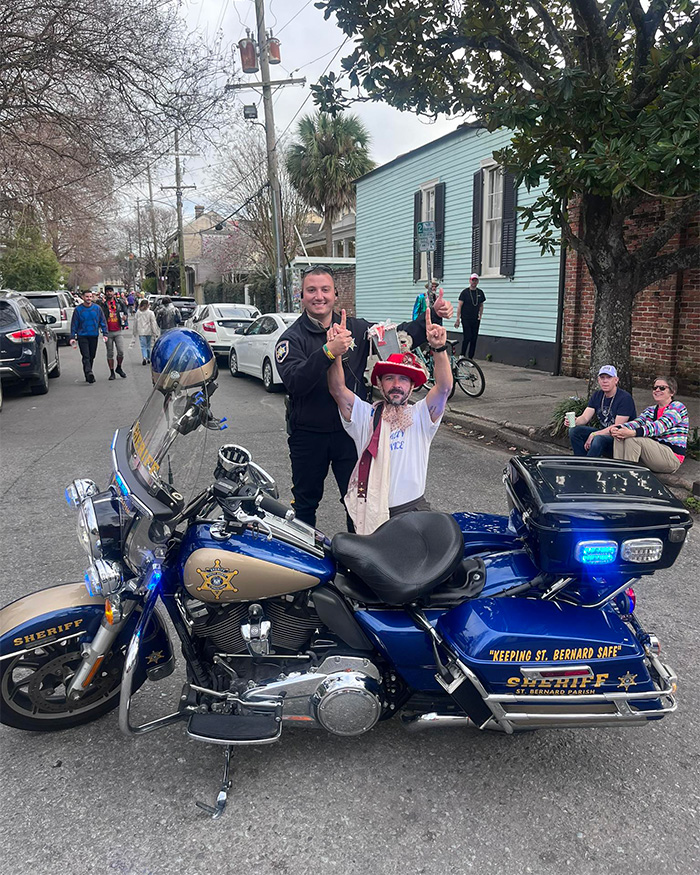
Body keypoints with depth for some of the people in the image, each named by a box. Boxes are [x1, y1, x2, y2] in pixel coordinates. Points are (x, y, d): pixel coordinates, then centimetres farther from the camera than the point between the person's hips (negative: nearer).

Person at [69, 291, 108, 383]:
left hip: (94, 336, 3)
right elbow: (74, 324, 2)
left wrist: (105, 334, -1)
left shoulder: (97, 308, 4)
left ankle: (88, 375, 20)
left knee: (92, 356, 9)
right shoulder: (78, 309, -2)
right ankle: (88, 373, -22)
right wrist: (72, 337, -3)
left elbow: (103, 322, 8)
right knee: (86, 356, -13)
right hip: (82, 336, -3)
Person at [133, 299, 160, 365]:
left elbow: (135, 323, 8)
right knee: (148, 345, 15)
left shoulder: (138, 312, 1)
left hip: (141, 332, 0)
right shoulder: (150, 313, -6)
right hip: (148, 332, 0)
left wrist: (135, 332, 18)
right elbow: (153, 323, -7)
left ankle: (144, 357, -21)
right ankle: (148, 358, 24)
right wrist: (155, 333, -4)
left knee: (143, 346, -1)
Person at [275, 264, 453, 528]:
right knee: (305, 503, 16)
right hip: (308, 434, -1)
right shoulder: (292, 338, -8)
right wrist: (328, 352, -38)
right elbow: (294, 383, -25)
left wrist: (434, 315, -12)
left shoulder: (357, 329, 3)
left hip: (351, 432, 2)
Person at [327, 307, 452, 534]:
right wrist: (336, 350, -24)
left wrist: (439, 348, -28)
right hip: (371, 511, 0)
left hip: (413, 507, 1)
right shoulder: (365, 415, 5)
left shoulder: (420, 415, 5)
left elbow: (444, 387, -12)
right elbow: (337, 389, -9)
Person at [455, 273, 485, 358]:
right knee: (467, 338, -11)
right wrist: (458, 319, -11)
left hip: (476, 320, 4)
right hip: (466, 319, -4)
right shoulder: (465, 292, -3)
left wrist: (480, 316, 7)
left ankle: (470, 359, 10)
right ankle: (462, 356, 1)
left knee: (474, 339, 3)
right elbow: (459, 305, -5)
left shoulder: (480, 292, 10)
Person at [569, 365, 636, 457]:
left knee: (598, 439, -37)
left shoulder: (625, 398, -15)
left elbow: (618, 427, -20)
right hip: (603, 433, 7)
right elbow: (585, 417, -1)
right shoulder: (597, 395, 8)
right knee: (574, 431, -13)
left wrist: (594, 434, -24)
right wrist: (575, 421, -25)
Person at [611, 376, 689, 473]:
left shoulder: (678, 407, -4)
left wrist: (633, 433, -39)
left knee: (633, 439, -26)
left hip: (672, 457, -7)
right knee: (620, 438, -12)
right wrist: (618, 429, -28)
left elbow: (660, 425, -22)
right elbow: (637, 422, -4)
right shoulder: (650, 410, 18)